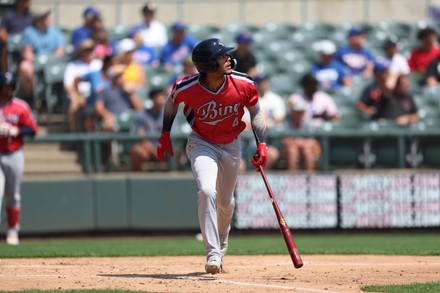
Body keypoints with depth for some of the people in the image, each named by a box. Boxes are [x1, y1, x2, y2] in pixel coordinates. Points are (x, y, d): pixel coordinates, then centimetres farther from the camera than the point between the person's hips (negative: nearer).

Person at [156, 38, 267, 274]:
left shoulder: (243, 84, -21)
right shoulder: (187, 88, -25)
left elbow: (255, 112, -4)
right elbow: (172, 102, -1)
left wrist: (261, 144, -13)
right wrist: (165, 134, 3)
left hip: (231, 145, 3)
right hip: (202, 144, -3)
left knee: (226, 202, 16)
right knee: (207, 191, -25)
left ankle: (220, 246, 45)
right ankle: (213, 254, -21)